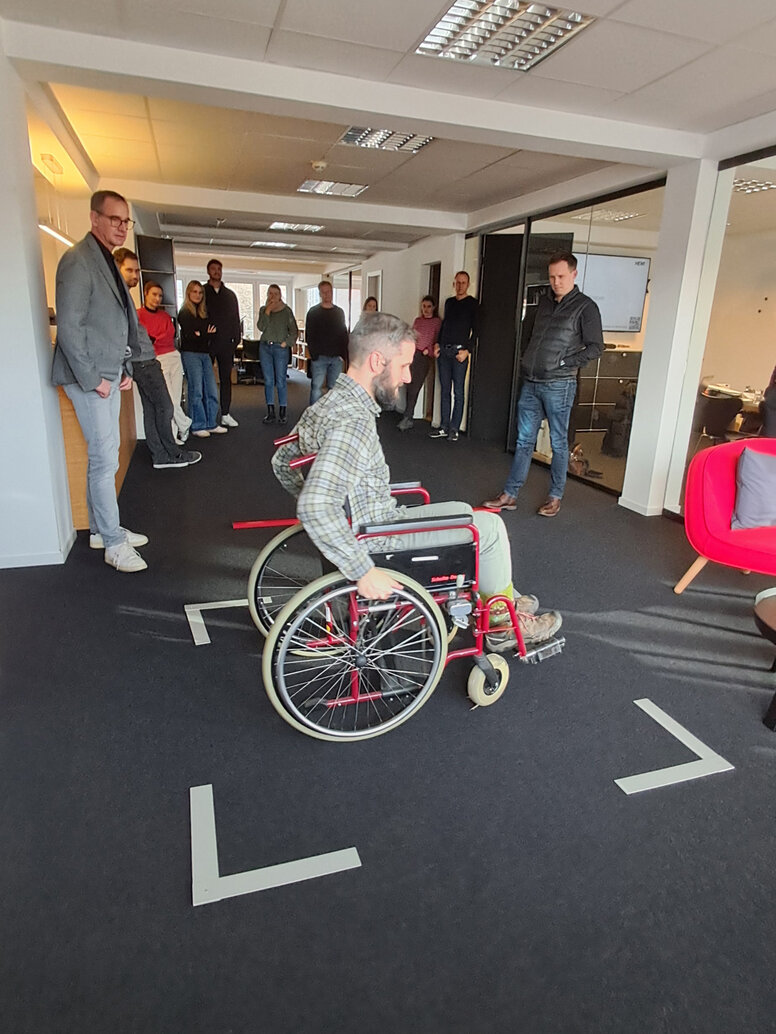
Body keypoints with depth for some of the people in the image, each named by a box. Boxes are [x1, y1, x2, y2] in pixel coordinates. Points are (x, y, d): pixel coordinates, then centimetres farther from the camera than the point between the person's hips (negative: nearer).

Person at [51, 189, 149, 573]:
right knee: (105, 459, -7)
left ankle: (101, 529, 24)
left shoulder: (109, 263, 17)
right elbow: (69, 327, -17)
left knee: (103, 455, 13)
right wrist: (93, 379, -17)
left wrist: (125, 370, 11)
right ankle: (113, 542, 2)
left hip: (109, 375, 9)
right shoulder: (78, 260, -12)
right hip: (89, 378, -9)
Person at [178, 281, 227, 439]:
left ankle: (211, 424, 10)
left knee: (211, 391, 2)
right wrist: (204, 334, -10)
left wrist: (199, 334, -5)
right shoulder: (184, 312, -1)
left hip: (205, 354, 6)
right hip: (190, 354, -6)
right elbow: (188, 335, -10)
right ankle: (198, 426, 1)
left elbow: (210, 331, 11)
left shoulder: (204, 312, 17)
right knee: (196, 391, -6)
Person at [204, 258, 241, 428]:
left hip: (226, 342, 3)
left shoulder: (230, 294, 15)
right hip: (207, 343, -3)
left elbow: (236, 318, 14)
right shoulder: (202, 292, 5)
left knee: (226, 378, 5)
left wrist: (237, 337, 3)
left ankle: (225, 414, 10)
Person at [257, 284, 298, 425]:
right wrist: (268, 311, -10)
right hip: (265, 347, 4)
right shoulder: (263, 310, 10)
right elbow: (261, 327, -5)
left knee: (281, 381, -4)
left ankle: (282, 413, 2)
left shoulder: (286, 311, 1)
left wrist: (287, 343, -6)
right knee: (268, 381, 5)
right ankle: (270, 413, 10)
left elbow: (294, 331, 3)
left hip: (280, 348, -3)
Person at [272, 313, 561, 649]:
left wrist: (314, 506, 18)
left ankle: (504, 595, 37)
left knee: (462, 511, 23)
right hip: (380, 542, -10)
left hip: (364, 524, 10)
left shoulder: (328, 403, 1)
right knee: (490, 526, 1)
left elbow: (282, 461, 13)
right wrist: (364, 572, -32)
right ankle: (503, 625, 21)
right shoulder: (353, 422, -30)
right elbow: (316, 509, -39)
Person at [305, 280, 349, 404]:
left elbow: (344, 334, 14)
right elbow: (308, 335, 2)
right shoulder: (313, 312, 4)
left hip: (337, 357, 3)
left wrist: (343, 354, 1)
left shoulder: (339, 312, 13)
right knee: (316, 387, -8)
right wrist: (314, 355, -8)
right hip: (319, 357, -3)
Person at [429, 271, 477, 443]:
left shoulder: (473, 304, 1)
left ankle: (454, 429, 0)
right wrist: (437, 344, 10)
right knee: (444, 390, 6)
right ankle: (444, 427, 11)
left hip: (459, 351, -5)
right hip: (443, 351, 5)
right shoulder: (449, 302, 17)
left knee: (458, 392, -4)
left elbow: (475, 330, -2)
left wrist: (467, 350, -12)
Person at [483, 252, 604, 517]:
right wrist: (526, 360, 11)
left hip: (559, 386, -6)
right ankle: (509, 495, 12)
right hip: (531, 383, 6)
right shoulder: (544, 302, 14)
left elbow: (595, 346, -6)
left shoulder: (585, 306, -4)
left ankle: (555, 497, 15)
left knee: (559, 443, 4)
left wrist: (565, 363, -13)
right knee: (524, 440, 8)